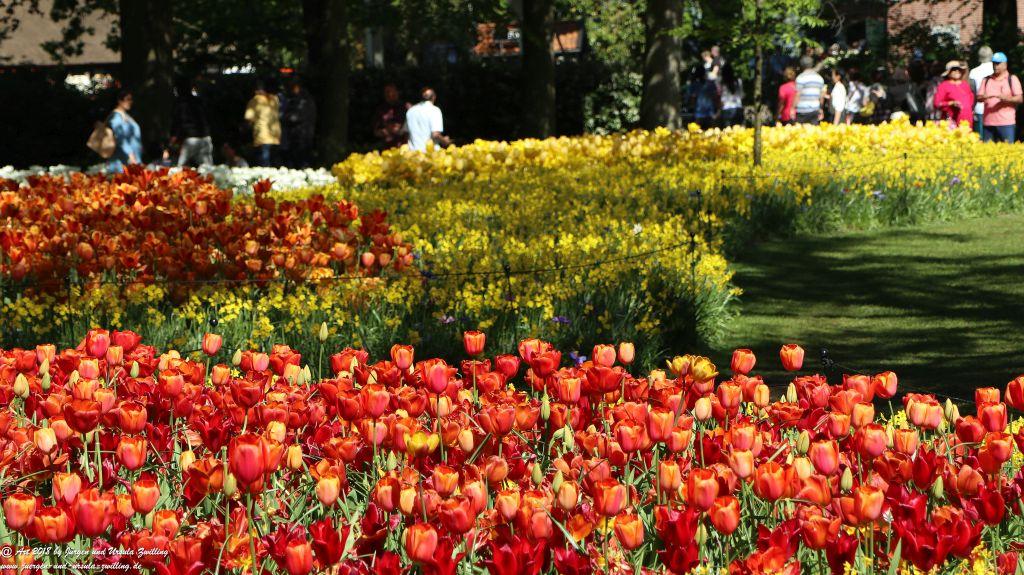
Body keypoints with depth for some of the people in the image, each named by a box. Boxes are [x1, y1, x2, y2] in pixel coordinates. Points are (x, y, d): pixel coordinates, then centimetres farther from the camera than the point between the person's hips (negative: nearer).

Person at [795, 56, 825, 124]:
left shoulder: (801, 78, -7)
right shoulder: (819, 78, 10)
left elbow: (797, 95, -11)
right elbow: (822, 96, 14)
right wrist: (820, 109, 24)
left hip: (802, 111, -5)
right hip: (815, 110, 5)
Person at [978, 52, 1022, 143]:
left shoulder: (1012, 79, 4)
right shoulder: (986, 80, 15)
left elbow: (1020, 99, -3)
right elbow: (978, 97, 12)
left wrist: (1006, 98, -21)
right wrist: (983, 97, -12)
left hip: (1006, 122, -4)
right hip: (988, 122, 4)